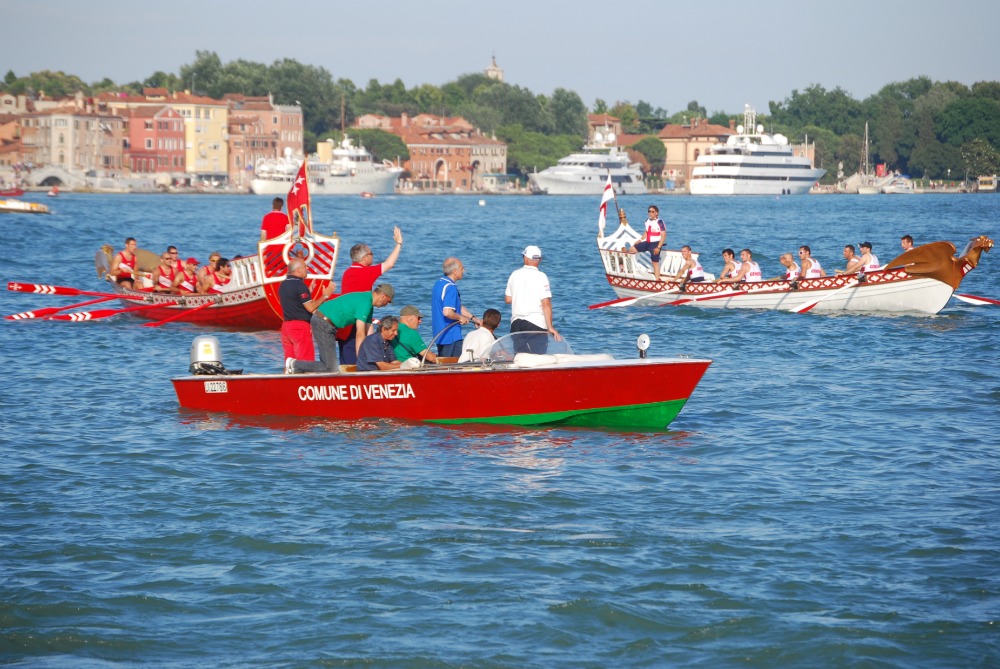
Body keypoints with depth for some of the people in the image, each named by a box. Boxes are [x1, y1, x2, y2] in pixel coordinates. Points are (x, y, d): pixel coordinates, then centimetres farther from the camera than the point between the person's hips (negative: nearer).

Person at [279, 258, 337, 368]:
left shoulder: (283, 285, 13)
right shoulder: (300, 285, -14)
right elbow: (310, 307, -16)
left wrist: (308, 292, 26)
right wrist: (325, 296, -8)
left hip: (286, 325, 8)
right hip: (300, 325, -8)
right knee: (306, 362, -6)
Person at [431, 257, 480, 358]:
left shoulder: (439, 283, 14)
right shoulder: (450, 288, -19)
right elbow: (447, 312, -31)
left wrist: (473, 318, 21)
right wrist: (461, 318, -13)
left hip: (440, 336, 10)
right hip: (451, 337, -10)